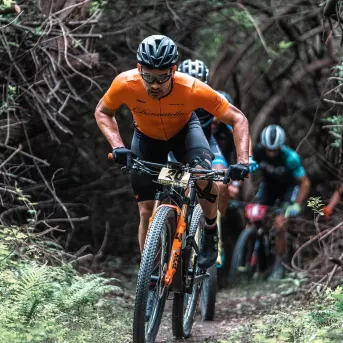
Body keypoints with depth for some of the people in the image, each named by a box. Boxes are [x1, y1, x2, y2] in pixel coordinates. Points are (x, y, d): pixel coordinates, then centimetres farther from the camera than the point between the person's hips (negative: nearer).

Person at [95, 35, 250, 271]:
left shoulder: (192, 89, -37)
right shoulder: (125, 84, -34)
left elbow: (238, 119, -28)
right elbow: (102, 112, -13)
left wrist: (243, 161, -40)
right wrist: (117, 146, -29)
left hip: (184, 130, -2)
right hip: (147, 137, 2)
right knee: (146, 211, -1)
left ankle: (211, 232, -6)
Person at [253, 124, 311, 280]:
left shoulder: (290, 157, -35)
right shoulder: (257, 151, -28)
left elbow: (305, 183, -28)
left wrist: (297, 205, -39)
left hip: (288, 187, -3)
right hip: (268, 184, 3)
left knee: (279, 226, -16)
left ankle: (278, 266, 0)